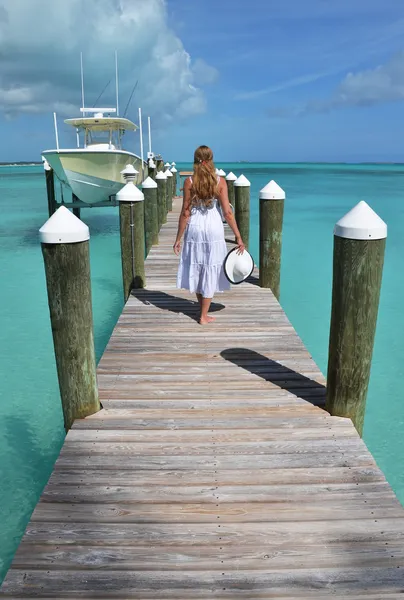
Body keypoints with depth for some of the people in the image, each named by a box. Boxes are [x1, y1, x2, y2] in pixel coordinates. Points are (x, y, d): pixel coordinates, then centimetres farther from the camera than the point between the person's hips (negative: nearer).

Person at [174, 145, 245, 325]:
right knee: (210, 271, 9)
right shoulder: (220, 181, -7)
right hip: (213, 229, -1)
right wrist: (238, 238, -5)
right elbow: (227, 212, -10)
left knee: (197, 269, 17)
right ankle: (204, 316, 14)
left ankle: (203, 309, 31)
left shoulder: (189, 182, -6)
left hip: (194, 228, 1)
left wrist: (178, 239, 2)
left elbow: (185, 213, -6)